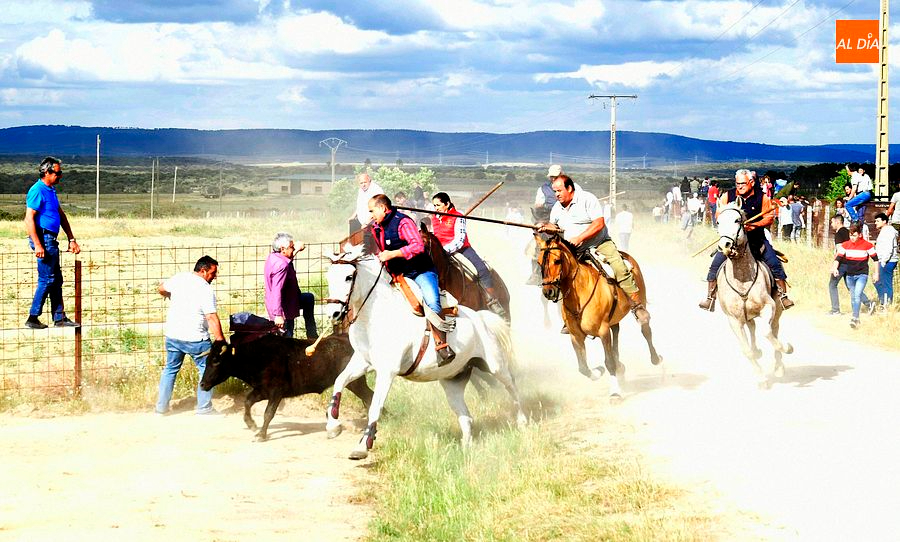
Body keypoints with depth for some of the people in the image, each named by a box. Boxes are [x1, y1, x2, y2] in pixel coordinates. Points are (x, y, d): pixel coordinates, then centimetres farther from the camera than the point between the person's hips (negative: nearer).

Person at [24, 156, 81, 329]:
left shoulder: (51, 190, 16)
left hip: (51, 240, 10)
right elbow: (29, 219, -18)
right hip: (43, 238, -10)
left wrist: (71, 239, 20)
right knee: (47, 279, -7)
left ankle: (59, 318, 17)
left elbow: (61, 215, 23)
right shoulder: (37, 191, -14)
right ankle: (33, 318, -2)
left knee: (56, 279, 12)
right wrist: (37, 245, -23)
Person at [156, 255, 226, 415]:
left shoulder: (179, 278, 3)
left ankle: (161, 406, 22)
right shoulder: (206, 290, -15)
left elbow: (162, 289, 21)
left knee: (170, 369, 19)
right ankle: (204, 408, 6)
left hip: (172, 335, 6)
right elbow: (212, 318, -19)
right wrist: (220, 341, -17)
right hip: (195, 338, -6)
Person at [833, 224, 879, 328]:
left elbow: (876, 259, 2)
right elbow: (838, 258, -4)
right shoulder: (845, 245, -1)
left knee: (857, 294, -21)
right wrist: (835, 268, -23)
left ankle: (855, 318, -26)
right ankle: (856, 319, 24)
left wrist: (876, 273, 4)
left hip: (862, 275, -4)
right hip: (850, 275, 4)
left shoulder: (867, 245, -8)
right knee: (853, 297, 12)